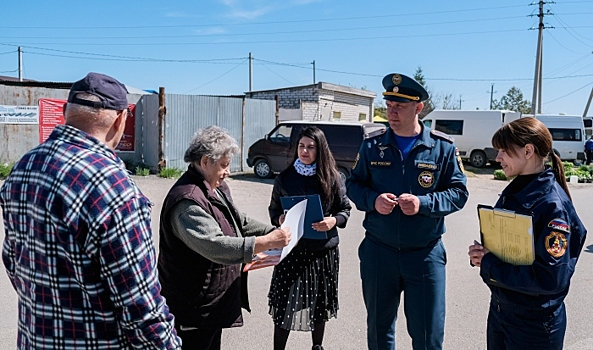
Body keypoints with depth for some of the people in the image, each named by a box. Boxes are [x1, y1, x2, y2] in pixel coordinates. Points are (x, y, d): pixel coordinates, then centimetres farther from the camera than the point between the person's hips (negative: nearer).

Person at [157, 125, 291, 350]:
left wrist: (272, 231, -1)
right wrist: (267, 242, -34)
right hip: (194, 306, -10)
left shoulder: (218, 188, 7)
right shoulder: (188, 200, -27)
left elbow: (240, 222, 15)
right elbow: (215, 247, -34)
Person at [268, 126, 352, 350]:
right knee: (286, 303, 0)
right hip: (292, 248, -1)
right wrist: (279, 219, -14)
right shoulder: (284, 178, -1)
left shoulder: (332, 178, -3)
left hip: (323, 249, 1)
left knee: (320, 302, 17)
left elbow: (345, 208, 4)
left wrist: (334, 221, -16)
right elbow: (273, 209, 8)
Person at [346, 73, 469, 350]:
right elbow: (353, 184, 5)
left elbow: (458, 192, -4)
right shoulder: (372, 145, -1)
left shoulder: (442, 146, -5)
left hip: (425, 254, -1)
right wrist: (372, 200, -16)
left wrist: (423, 203, -21)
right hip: (378, 251, 2)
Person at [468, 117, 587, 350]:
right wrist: (481, 254, -7)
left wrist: (490, 266, -22)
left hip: (535, 325, -7)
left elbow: (551, 279, -28)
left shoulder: (552, 205, -23)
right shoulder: (512, 192, 2)